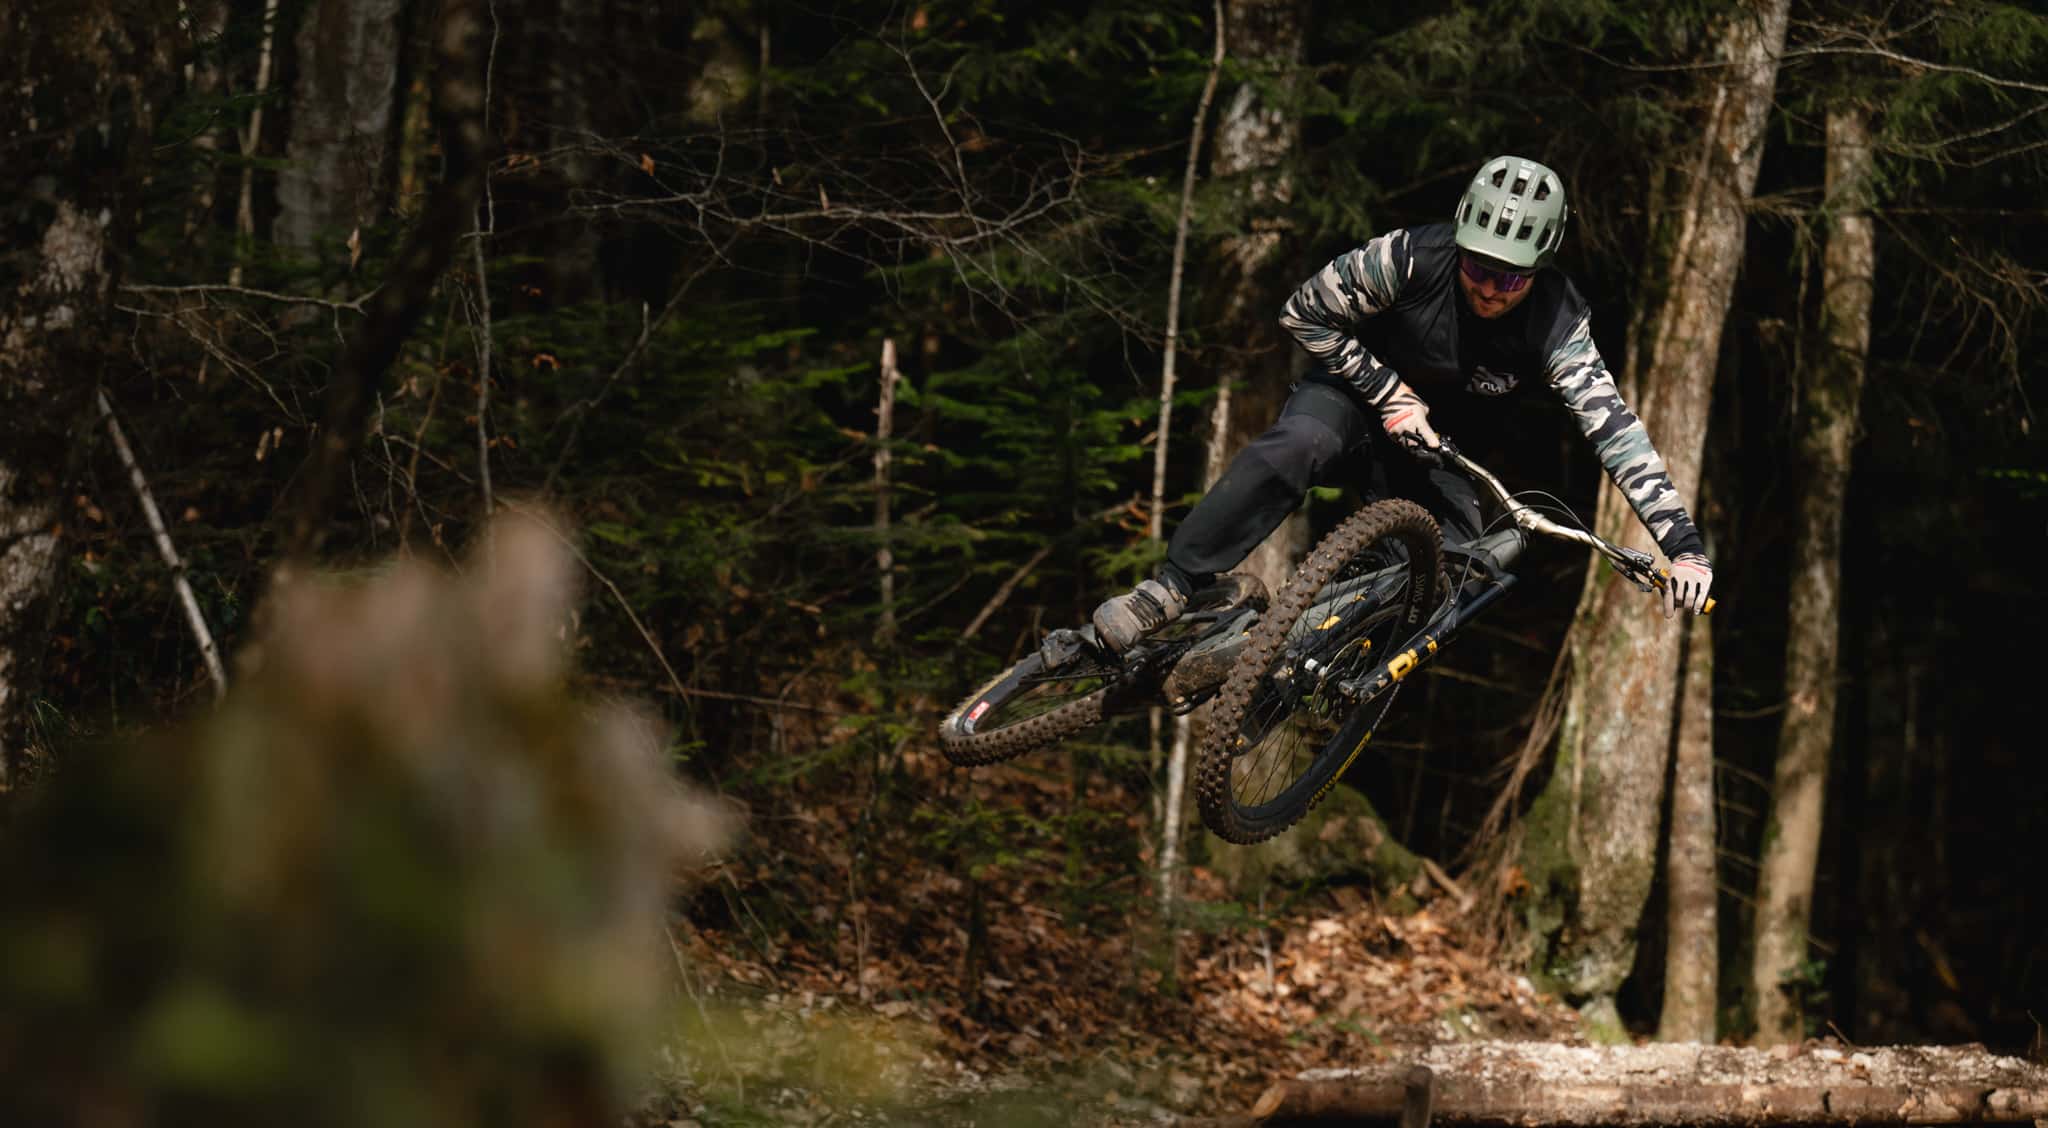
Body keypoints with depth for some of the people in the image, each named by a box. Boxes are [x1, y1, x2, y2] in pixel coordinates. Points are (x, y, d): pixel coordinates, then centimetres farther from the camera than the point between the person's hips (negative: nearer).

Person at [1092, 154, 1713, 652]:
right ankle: (1169, 591, -35)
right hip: (1361, 388, -2)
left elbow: (1613, 425, -31)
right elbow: (1303, 314, -16)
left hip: (1439, 445, 3)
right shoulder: (1413, 257, -27)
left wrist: (1684, 544, -40)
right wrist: (1390, 394, -21)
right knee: (1297, 446, -35)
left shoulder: (1558, 323, -25)